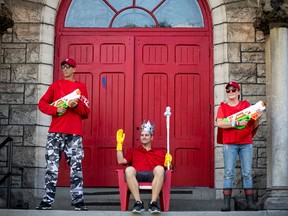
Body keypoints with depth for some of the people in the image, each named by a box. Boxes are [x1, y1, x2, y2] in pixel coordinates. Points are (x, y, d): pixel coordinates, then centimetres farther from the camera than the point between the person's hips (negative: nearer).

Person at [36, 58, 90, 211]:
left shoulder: (81, 87, 13)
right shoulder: (56, 85, 13)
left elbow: (86, 112, 8)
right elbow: (42, 104, 8)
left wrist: (76, 105, -11)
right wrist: (56, 110, -9)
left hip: (74, 134, 0)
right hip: (55, 132, 0)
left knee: (76, 168, -3)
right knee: (51, 168, -2)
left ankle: (78, 201, 0)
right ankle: (47, 201, 0)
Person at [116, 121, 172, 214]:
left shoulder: (159, 152, 30)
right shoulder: (133, 151, 31)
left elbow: (166, 166, 19)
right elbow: (121, 161, 15)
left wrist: (168, 160, -3)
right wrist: (119, 143, 15)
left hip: (153, 175, 0)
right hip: (137, 175, 1)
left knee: (160, 169, -37)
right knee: (129, 169, -35)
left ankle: (153, 203, -38)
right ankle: (138, 202, -38)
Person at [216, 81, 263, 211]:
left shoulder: (246, 105, 12)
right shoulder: (223, 107, 8)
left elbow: (254, 126, 11)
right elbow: (219, 123, -10)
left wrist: (258, 118, -11)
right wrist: (236, 123, -18)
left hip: (246, 143, 2)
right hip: (229, 144, -2)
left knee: (247, 173, 0)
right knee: (228, 172, -6)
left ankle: (250, 203, 2)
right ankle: (226, 203, -8)